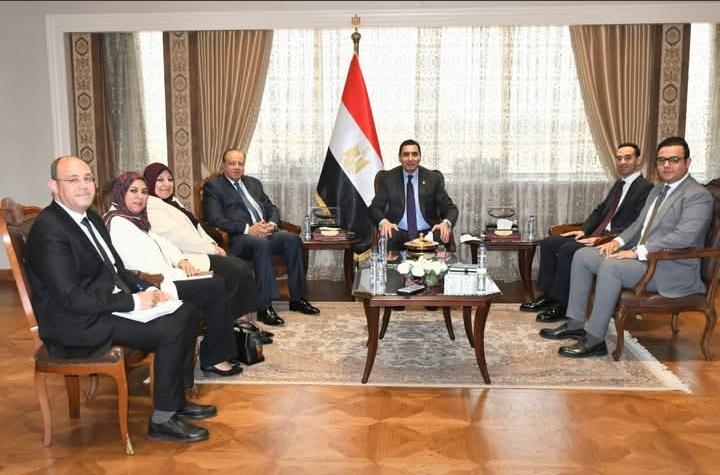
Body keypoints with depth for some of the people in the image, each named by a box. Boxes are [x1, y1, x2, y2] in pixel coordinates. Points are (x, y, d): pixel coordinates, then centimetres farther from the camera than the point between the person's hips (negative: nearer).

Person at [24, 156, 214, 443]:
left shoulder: (90, 218, 11)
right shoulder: (49, 231, -19)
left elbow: (116, 268, 17)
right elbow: (72, 297, -24)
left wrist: (146, 290, -1)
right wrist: (133, 301, -22)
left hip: (110, 304, 10)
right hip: (79, 325, -10)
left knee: (185, 312, 3)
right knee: (170, 330, -22)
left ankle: (176, 399, 13)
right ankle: (163, 420, -6)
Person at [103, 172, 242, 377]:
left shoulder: (134, 219, 20)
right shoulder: (117, 222, -12)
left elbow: (160, 243, 16)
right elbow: (142, 264, -18)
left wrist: (181, 260, -3)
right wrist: (180, 273, -12)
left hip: (160, 279, 10)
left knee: (216, 282, -2)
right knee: (216, 287, -14)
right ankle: (214, 359, -4)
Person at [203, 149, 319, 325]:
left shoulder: (253, 183, 25)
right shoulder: (213, 186, 5)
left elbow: (272, 208, 23)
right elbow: (215, 219, -9)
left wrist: (272, 223, -2)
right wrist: (248, 229, -18)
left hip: (265, 232, 6)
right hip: (237, 238, -6)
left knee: (293, 238, -21)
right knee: (261, 243, -37)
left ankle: (297, 299, -15)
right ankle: (265, 307, -36)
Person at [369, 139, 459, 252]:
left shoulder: (434, 178, 6)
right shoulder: (388, 178, 6)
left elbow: (450, 208, 4)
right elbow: (374, 208, 3)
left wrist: (446, 223, -20)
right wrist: (383, 221, -21)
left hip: (427, 233, 1)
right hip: (398, 232, -1)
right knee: (387, 240, -35)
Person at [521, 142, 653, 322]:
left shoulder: (645, 188, -9)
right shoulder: (619, 184, 19)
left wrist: (603, 239, -23)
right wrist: (584, 230, 5)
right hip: (598, 235, 9)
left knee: (568, 249, -28)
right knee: (548, 243, 0)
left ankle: (563, 304, -17)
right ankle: (548, 295, 4)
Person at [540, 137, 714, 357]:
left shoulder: (698, 196, -11)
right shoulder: (658, 190, 18)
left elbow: (683, 237, -24)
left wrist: (637, 252, -24)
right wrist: (619, 241, 3)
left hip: (672, 269, -9)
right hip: (642, 256, 10)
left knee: (610, 266, -32)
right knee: (582, 255, 1)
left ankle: (594, 340, -24)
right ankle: (576, 323, 3)